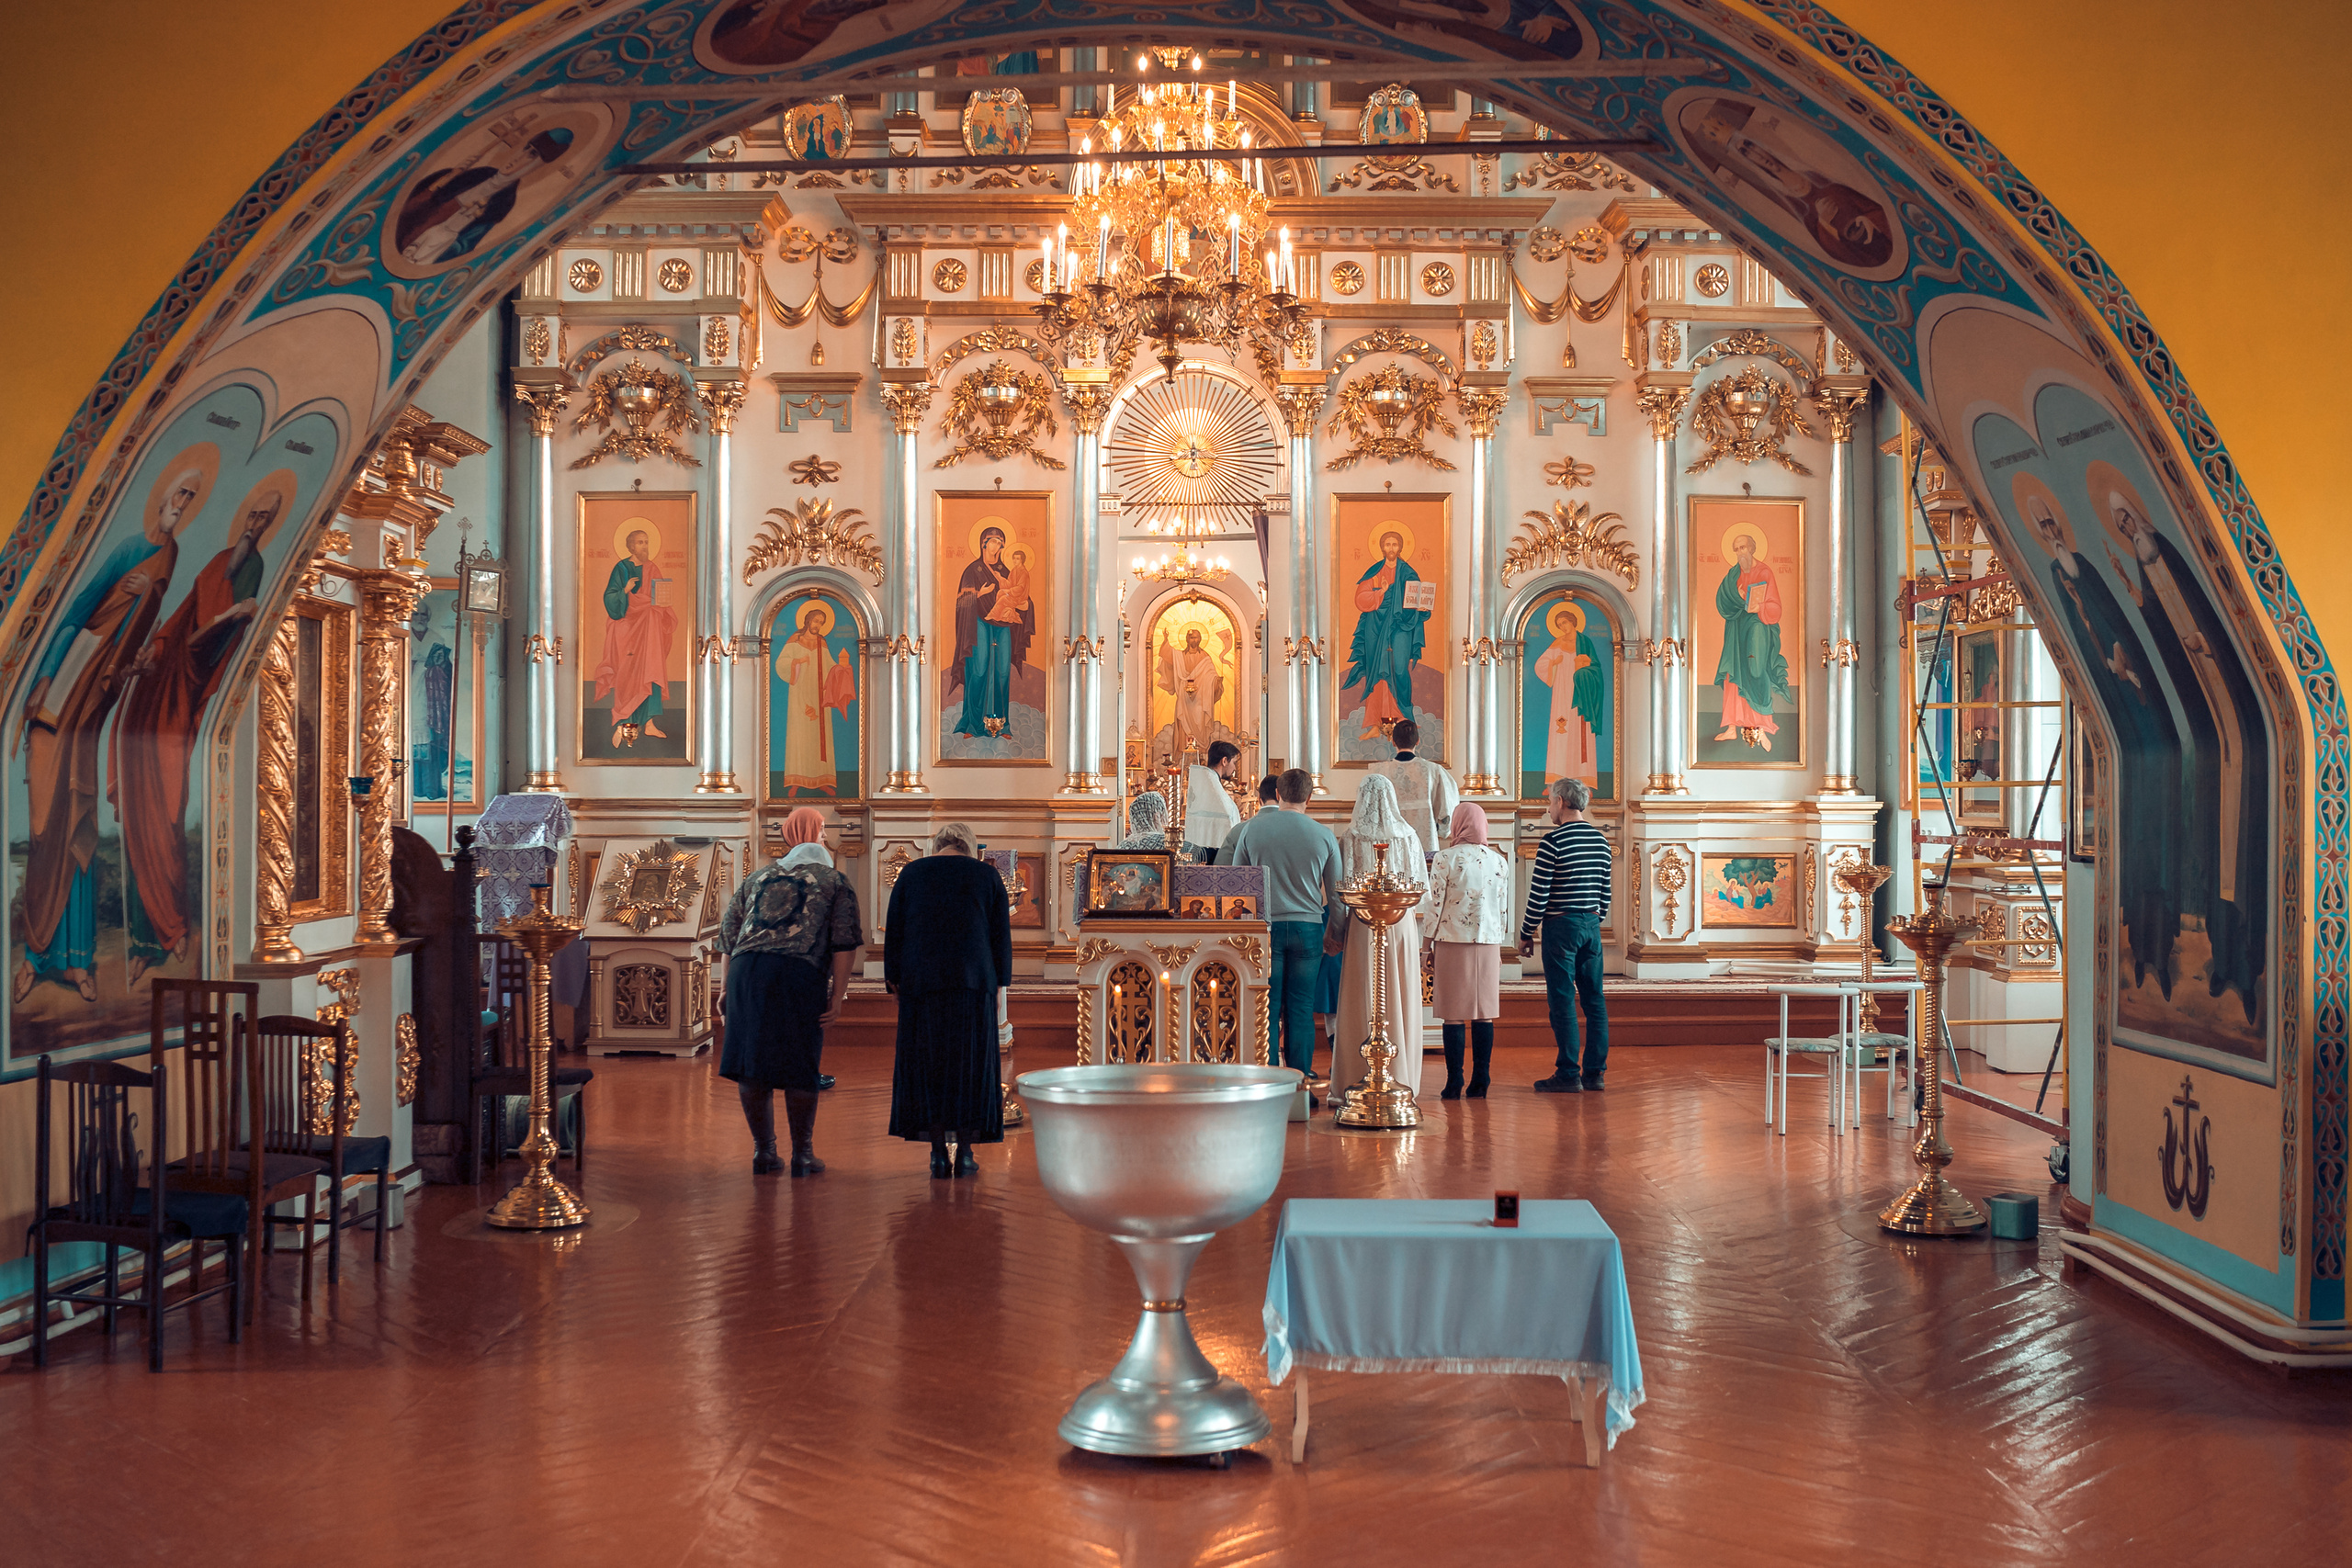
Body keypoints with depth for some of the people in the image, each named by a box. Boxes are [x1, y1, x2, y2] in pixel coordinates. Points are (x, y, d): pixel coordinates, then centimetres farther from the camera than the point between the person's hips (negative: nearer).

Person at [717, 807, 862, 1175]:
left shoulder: (758, 877, 27)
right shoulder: (836, 882, 17)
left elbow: (728, 932, 23)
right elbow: (844, 942, 4)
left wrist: (728, 987, 25)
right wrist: (838, 996, 1)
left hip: (747, 968, 3)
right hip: (802, 972, -3)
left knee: (752, 1063, 7)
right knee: (799, 1065, 3)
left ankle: (763, 1150, 12)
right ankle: (802, 1154, 9)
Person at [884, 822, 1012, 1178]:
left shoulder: (911, 874, 7)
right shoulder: (986, 875, 6)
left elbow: (894, 932, 5)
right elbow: (1000, 935, 5)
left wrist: (895, 981, 10)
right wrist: (999, 982, 11)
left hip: (922, 981, 1)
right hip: (972, 981, 0)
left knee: (928, 1063, 6)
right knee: (970, 1063, 5)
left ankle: (938, 1153, 3)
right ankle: (965, 1153, 3)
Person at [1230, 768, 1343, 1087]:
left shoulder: (1253, 829, 0)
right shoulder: (1324, 835, 0)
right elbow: (1336, 893, 7)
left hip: (1265, 928, 0)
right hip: (1308, 928, 0)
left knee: (1267, 1007, 4)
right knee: (1302, 1008, 4)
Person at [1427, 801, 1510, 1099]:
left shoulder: (1445, 859, -5)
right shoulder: (1499, 860, 7)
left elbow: (1436, 905, -5)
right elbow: (1504, 909, 11)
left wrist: (1428, 946, 1)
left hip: (1453, 942, -3)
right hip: (1489, 941, 3)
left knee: (1454, 1016, -1)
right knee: (1484, 1014, 5)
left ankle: (1454, 1085, -1)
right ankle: (1480, 1084, 5)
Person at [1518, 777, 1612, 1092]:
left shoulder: (1553, 842, -11)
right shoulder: (1601, 840, 10)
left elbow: (1539, 894, -11)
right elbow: (1605, 892, 14)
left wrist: (1526, 934, -3)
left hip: (1561, 926, -7)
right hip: (1591, 925, 7)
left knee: (1562, 999, -4)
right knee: (1594, 998, 8)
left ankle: (1569, 1074, -5)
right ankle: (1595, 1072, 10)